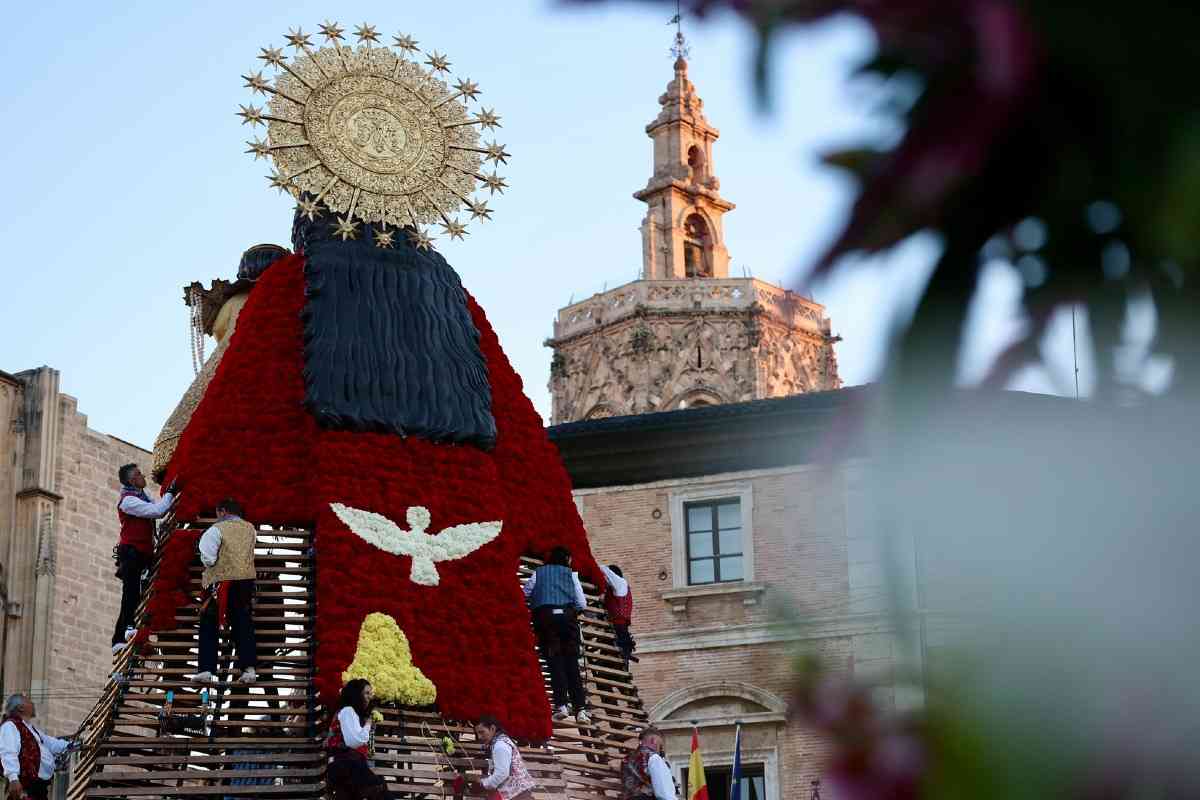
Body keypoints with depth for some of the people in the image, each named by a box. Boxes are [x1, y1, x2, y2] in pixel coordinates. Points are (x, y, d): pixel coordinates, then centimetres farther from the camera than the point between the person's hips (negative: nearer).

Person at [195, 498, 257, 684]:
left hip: (221, 580, -4)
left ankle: (206, 670, 1)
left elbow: (208, 558, -14)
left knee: (208, 626, 6)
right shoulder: (250, 528, 6)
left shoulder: (217, 529, -10)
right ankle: (249, 668, 2)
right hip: (246, 580, 4)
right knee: (243, 624, 10)